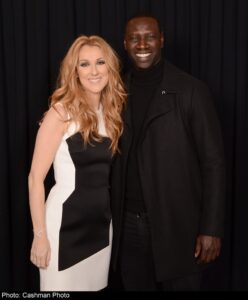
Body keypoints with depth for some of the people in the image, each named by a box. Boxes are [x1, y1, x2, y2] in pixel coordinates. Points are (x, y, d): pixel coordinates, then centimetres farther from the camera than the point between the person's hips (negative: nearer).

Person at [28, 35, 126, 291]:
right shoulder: (62, 111, -13)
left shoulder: (111, 110, 5)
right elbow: (35, 178, -14)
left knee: (96, 284, 19)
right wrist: (40, 235, -15)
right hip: (67, 222, -6)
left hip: (102, 221, 6)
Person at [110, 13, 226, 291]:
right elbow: (115, 161, 10)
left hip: (177, 224, -3)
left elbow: (213, 162, -8)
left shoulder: (191, 91, -7)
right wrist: (110, 218, 8)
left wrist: (211, 228, -12)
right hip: (128, 225, 4)